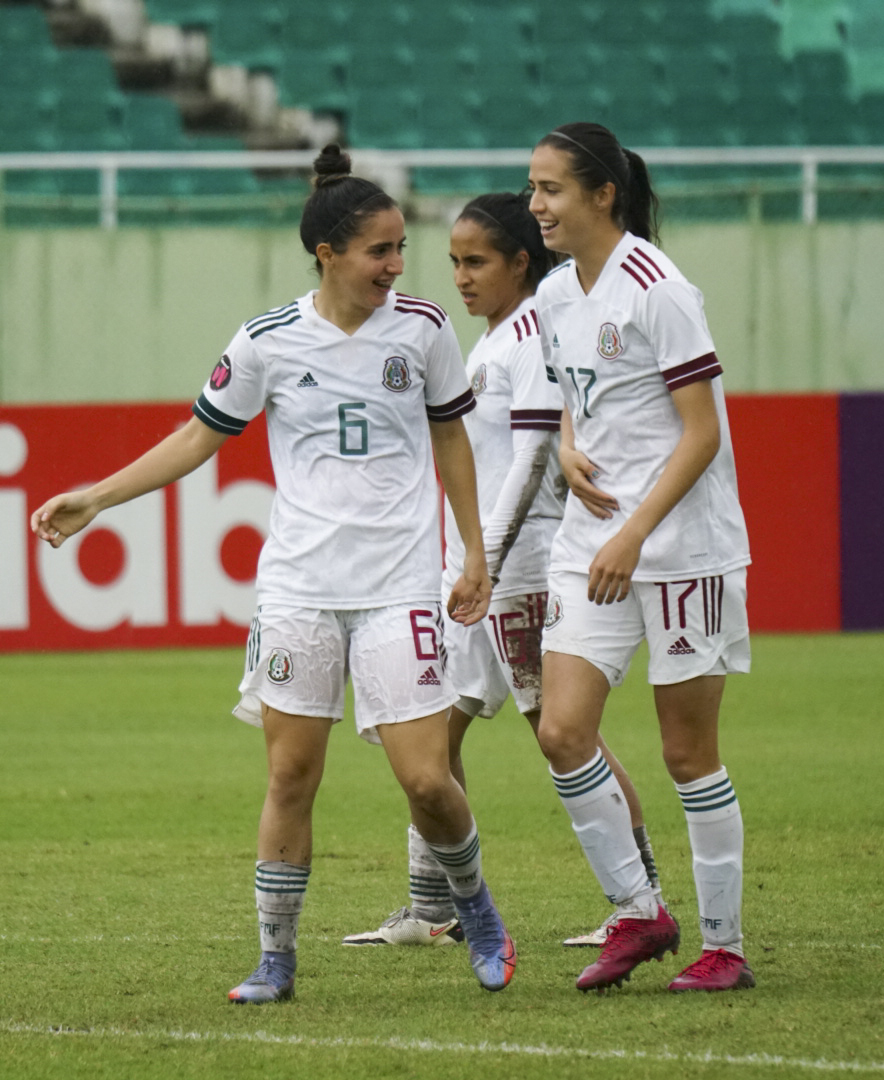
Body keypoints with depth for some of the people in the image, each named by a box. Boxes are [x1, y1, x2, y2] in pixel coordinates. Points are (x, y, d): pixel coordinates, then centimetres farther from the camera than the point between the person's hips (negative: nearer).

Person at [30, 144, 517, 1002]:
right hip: (298, 585, 0)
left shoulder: (421, 328, 1)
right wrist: (93, 498, 4)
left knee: (426, 779, -7)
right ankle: (275, 958, 12)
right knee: (290, 777, 0)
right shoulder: (269, 342, -1)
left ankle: (472, 901, 22)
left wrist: (473, 551, 13)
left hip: (400, 585, 0)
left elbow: (450, 434, 15)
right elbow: (201, 437, 10)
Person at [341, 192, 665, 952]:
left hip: (525, 568, -10)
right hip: (473, 571, 10)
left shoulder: (534, 333, -11)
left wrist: (486, 560, -23)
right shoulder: (492, 340, 17)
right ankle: (434, 910, 9)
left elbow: (531, 461, -18)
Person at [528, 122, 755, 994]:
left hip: (682, 544, -7)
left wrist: (634, 533, -22)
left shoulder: (656, 291, -14)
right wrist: (570, 453, 0)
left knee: (688, 751, 0)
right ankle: (637, 913, 9)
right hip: (591, 544, 7)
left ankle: (724, 945, 11)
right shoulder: (555, 296, 9)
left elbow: (701, 432, -16)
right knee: (562, 732, -5)